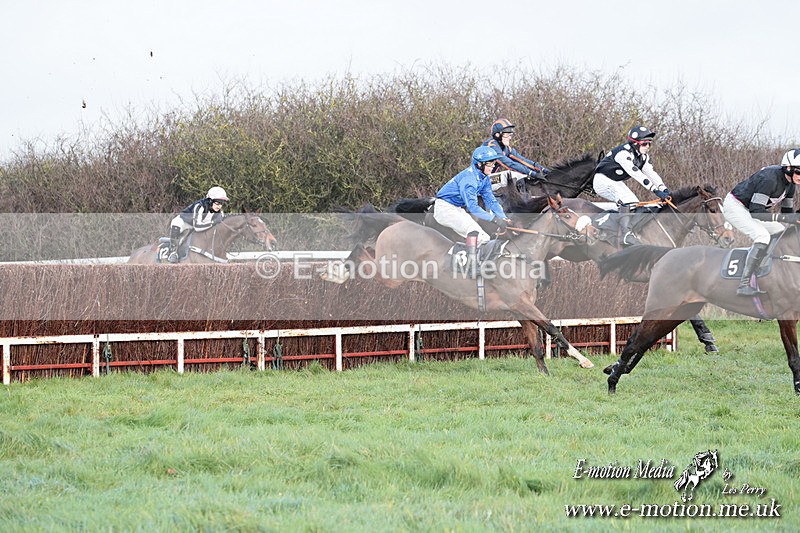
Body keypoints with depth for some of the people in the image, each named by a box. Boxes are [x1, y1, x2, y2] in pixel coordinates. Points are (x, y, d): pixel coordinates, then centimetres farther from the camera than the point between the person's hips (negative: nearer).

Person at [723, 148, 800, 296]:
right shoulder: (769, 179, -30)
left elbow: (788, 210, 10)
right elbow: (756, 211, -35)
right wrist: (786, 218, -39)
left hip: (749, 209, 10)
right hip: (735, 206, -10)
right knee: (763, 236, -29)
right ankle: (744, 285, -33)